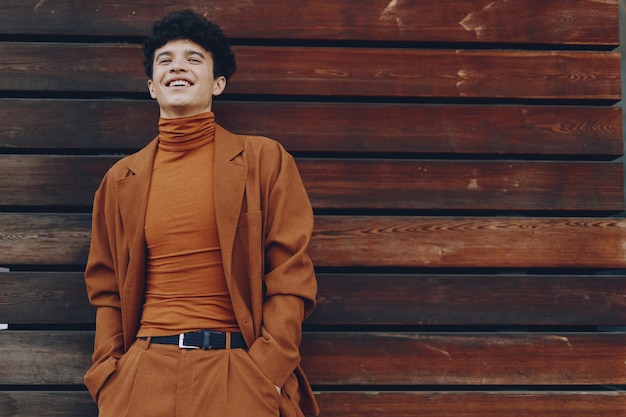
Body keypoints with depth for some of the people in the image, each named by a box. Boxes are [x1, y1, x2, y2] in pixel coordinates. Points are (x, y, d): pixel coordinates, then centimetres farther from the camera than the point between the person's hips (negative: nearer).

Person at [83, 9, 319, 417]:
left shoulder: (265, 160, 3)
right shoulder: (120, 180, 11)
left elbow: (290, 277, -1)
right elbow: (107, 291, 14)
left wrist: (266, 375, -10)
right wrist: (108, 376, 0)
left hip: (237, 376, -2)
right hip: (143, 374, 3)